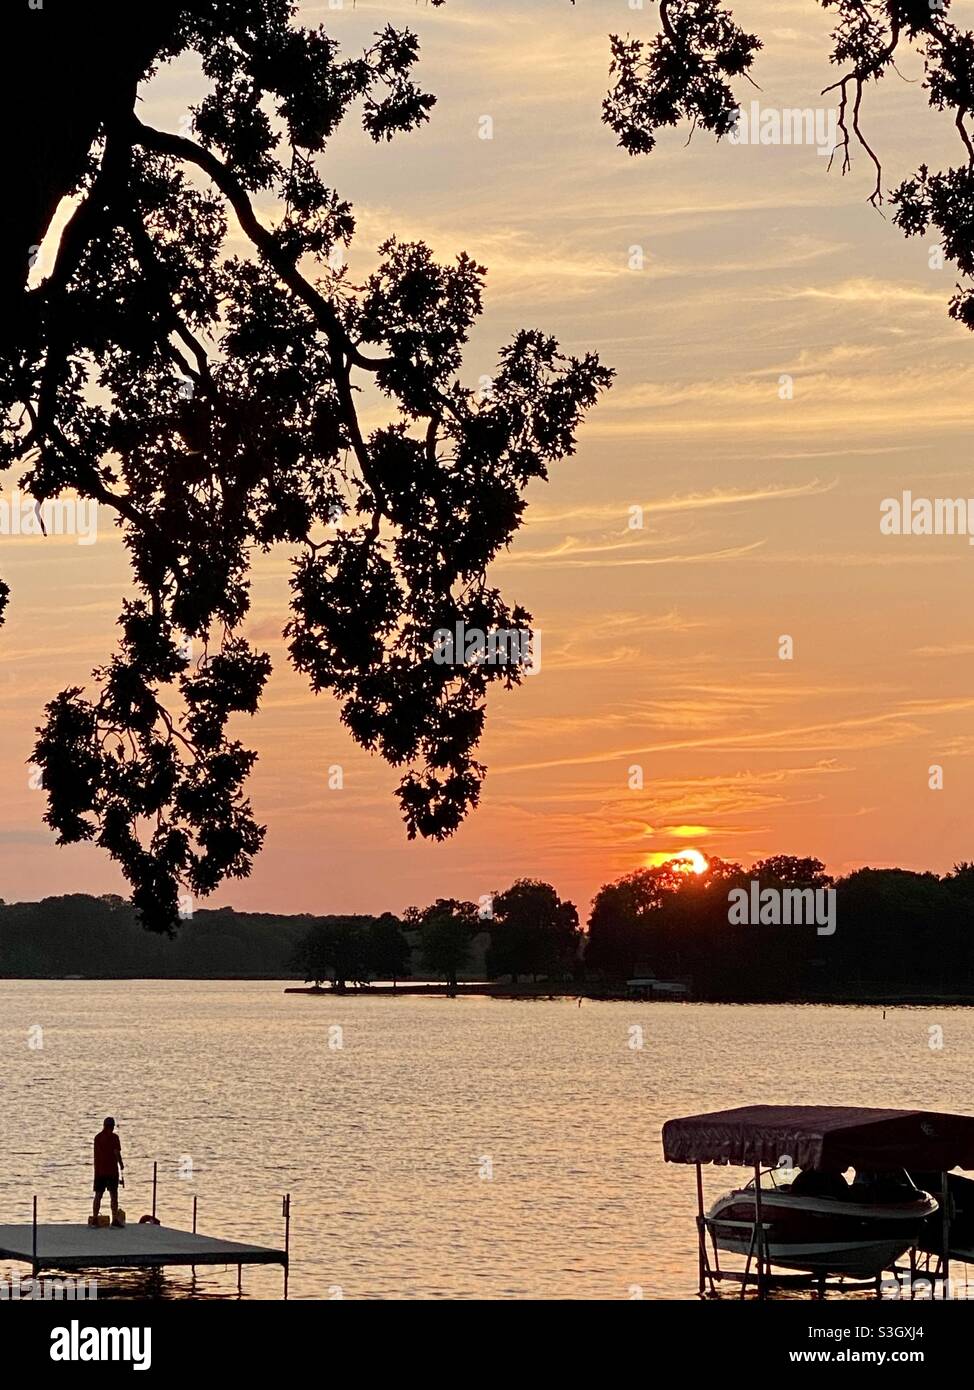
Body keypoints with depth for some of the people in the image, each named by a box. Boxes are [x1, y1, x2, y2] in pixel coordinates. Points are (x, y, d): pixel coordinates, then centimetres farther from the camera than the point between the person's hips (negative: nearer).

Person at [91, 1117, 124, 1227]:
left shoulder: (97, 1137, 10)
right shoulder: (113, 1137, -8)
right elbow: (116, 1152, -12)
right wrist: (121, 1165, 1)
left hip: (99, 1171, 5)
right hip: (111, 1170, -5)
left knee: (98, 1195, 8)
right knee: (113, 1195, -2)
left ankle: (94, 1219, 5)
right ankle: (115, 1220, -5)